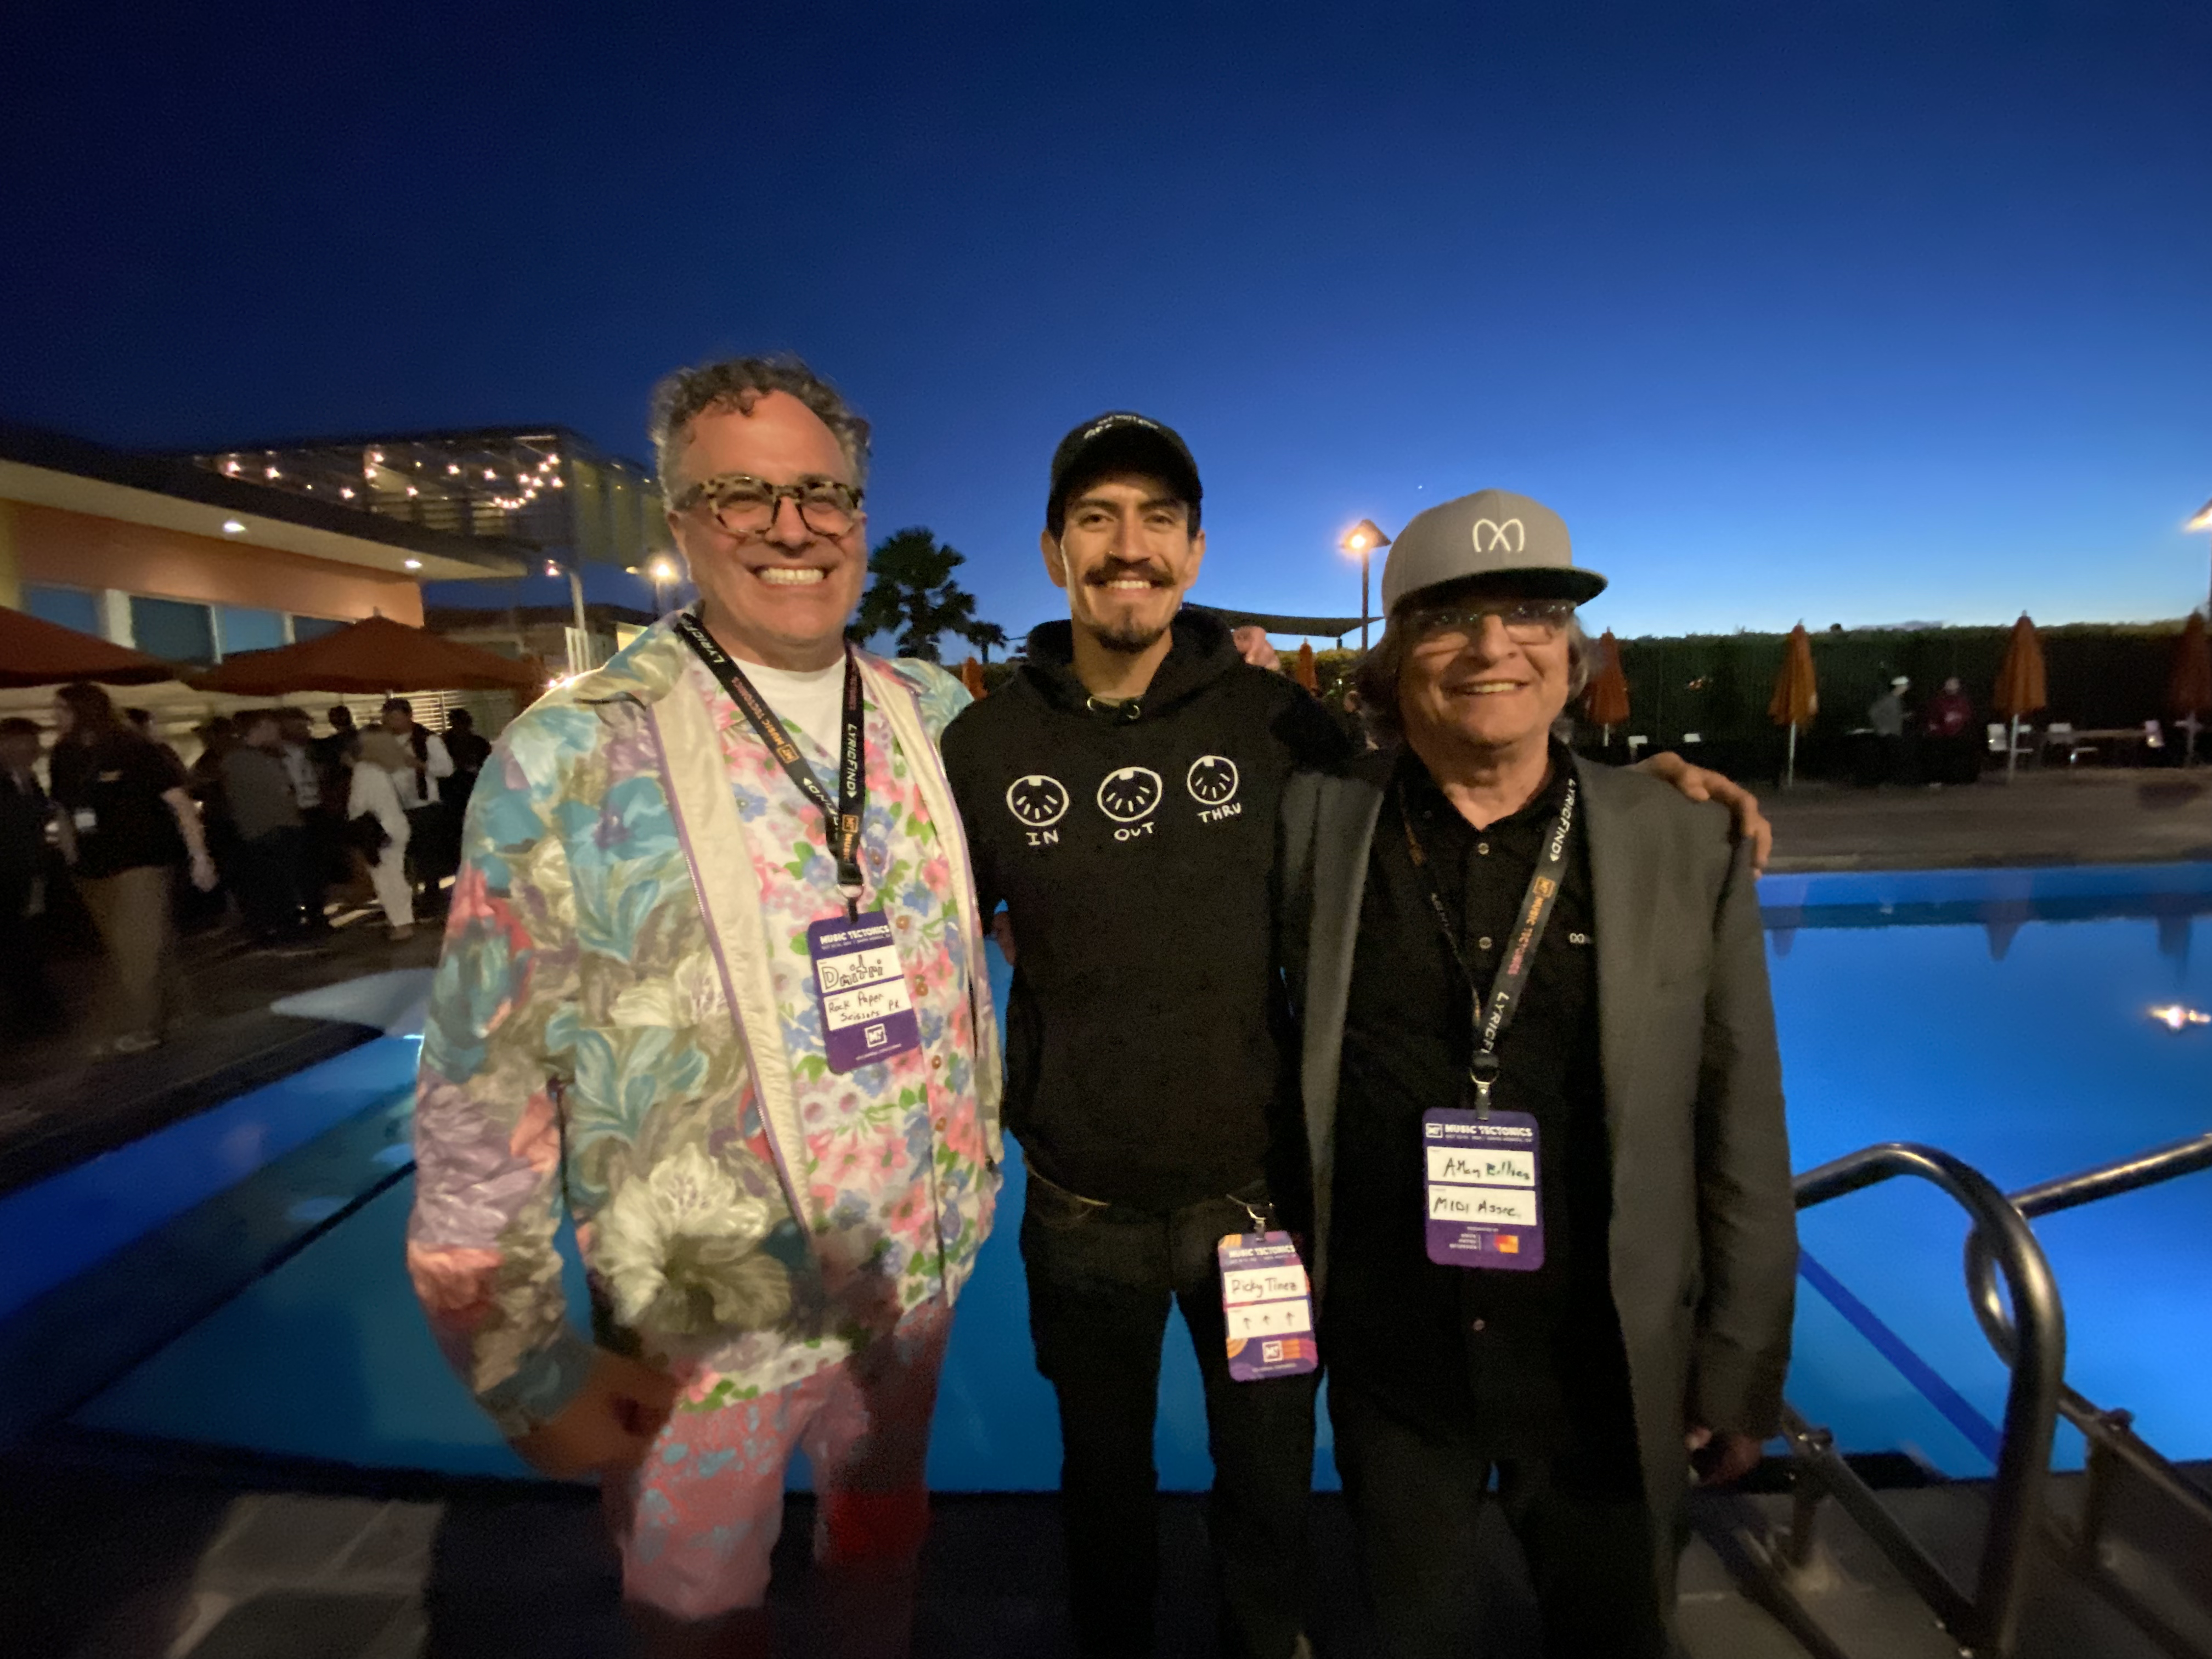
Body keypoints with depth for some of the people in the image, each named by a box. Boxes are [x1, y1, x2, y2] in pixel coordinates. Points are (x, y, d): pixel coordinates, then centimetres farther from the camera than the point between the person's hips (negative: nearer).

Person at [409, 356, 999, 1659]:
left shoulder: (933, 711, -4)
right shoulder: (569, 761, -16)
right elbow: (480, 1095, -12)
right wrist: (530, 1368, -9)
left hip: (920, 1274, 4)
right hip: (699, 1333, -3)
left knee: (886, 1545, 27)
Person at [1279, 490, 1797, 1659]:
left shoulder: (1688, 847, -8)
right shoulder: (1317, 822, -10)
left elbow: (1741, 1139, -4)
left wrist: (1740, 1376, 1)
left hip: (1608, 1373, 1)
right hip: (1384, 1357, 0)